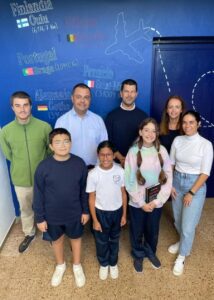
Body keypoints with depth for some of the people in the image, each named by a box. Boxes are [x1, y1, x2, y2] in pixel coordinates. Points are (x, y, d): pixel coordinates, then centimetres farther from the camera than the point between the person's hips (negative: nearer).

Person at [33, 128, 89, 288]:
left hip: (75, 213, 1)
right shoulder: (43, 167, -18)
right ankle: (60, 265, 52)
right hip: (52, 215, 0)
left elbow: (84, 190, -4)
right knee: (57, 240, 23)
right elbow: (38, 195, -9)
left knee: (76, 238, 22)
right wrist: (40, 218, -4)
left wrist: (86, 210, 2)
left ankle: (77, 265, 50)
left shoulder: (79, 163, -15)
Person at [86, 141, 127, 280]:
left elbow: (123, 193, -3)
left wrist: (124, 214, 2)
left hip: (117, 211, 2)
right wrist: (95, 220, -7)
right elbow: (92, 198, -11)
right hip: (101, 212, -2)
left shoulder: (120, 171, -15)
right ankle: (103, 264, 47)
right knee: (101, 241, 19)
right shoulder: (93, 174, -21)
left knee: (114, 239, 23)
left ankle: (113, 263, 48)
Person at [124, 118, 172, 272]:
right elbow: (130, 181, -10)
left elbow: (168, 177, -5)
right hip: (137, 201, -1)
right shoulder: (133, 152, -13)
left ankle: (151, 252, 50)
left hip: (156, 200, 2)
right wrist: (142, 203, -10)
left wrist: (158, 200, -9)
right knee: (137, 231, 17)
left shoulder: (162, 150, -8)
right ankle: (138, 255, 45)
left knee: (153, 230, 21)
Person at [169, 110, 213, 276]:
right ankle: (184, 242, 49)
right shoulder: (177, 140, -3)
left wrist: (191, 193, -13)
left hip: (195, 185, -4)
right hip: (177, 182, 4)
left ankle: (181, 257, 26)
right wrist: (169, 184, -1)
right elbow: (170, 164, 5)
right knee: (178, 220, 19)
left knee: (188, 225, 2)